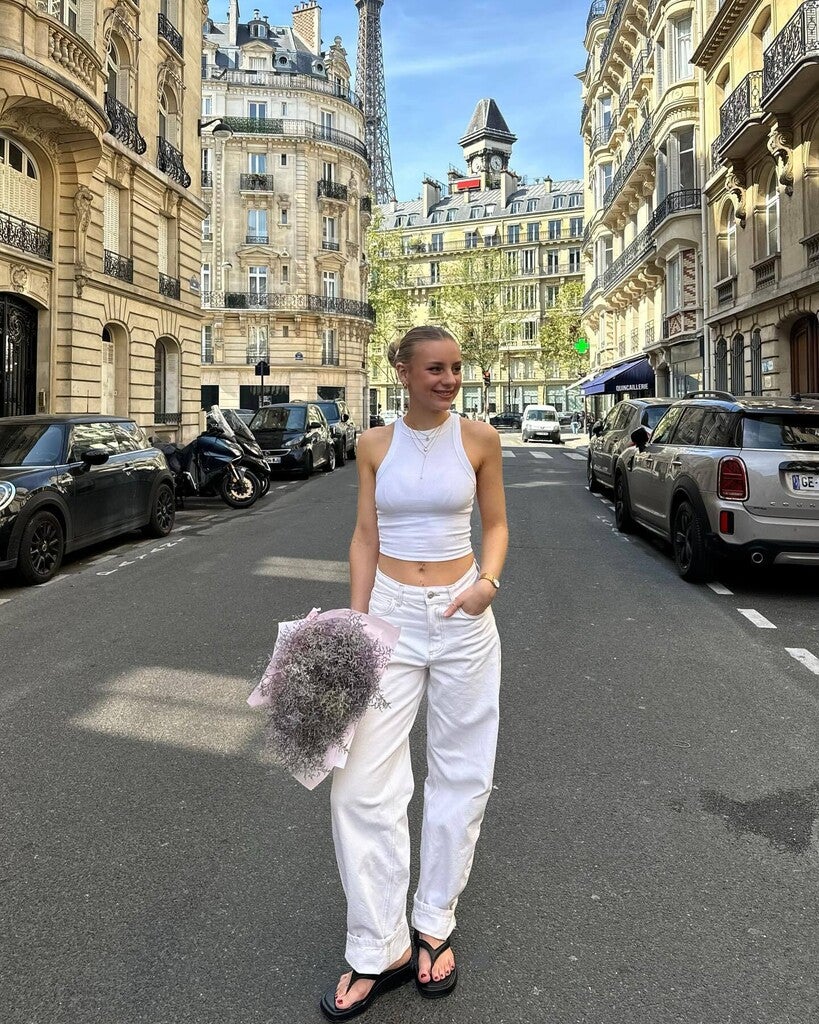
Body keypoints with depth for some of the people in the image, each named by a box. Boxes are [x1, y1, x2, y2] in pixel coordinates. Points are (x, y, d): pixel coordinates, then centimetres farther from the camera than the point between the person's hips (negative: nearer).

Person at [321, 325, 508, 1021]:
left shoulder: (479, 439, 0)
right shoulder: (376, 444, 2)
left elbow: (496, 524, 7)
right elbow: (366, 535, 6)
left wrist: (489, 580, -12)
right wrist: (356, 621, 0)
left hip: (463, 618, 0)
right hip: (392, 614, 0)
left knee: (461, 773, 9)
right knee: (363, 780, -4)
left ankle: (435, 924, 29)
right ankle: (380, 949, 12)